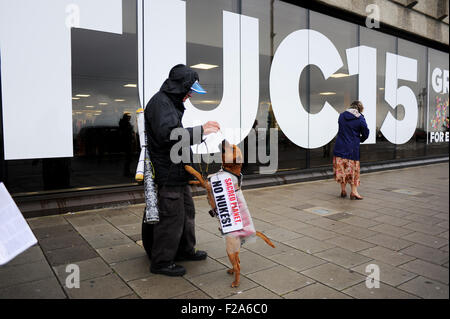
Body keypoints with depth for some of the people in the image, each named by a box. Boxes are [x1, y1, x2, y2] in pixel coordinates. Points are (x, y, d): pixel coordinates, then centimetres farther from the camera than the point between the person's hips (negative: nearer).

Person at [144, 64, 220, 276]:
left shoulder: (171, 102, 19)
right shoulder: (160, 102, -15)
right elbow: (168, 134, -30)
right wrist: (200, 130, -27)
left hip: (177, 172, 11)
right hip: (167, 173, -11)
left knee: (187, 211, 19)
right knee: (172, 216, -3)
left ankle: (185, 250, 35)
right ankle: (161, 262, 12)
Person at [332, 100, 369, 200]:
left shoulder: (342, 115, 4)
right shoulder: (360, 119, -8)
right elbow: (365, 134, 1)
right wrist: (360, 139, 20)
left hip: (340, 147, 3)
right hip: (352, 148, -3)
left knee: (341, 168, 11)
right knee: (353, 169, 8)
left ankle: (343, 190, 17)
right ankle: (354, 191, 10)